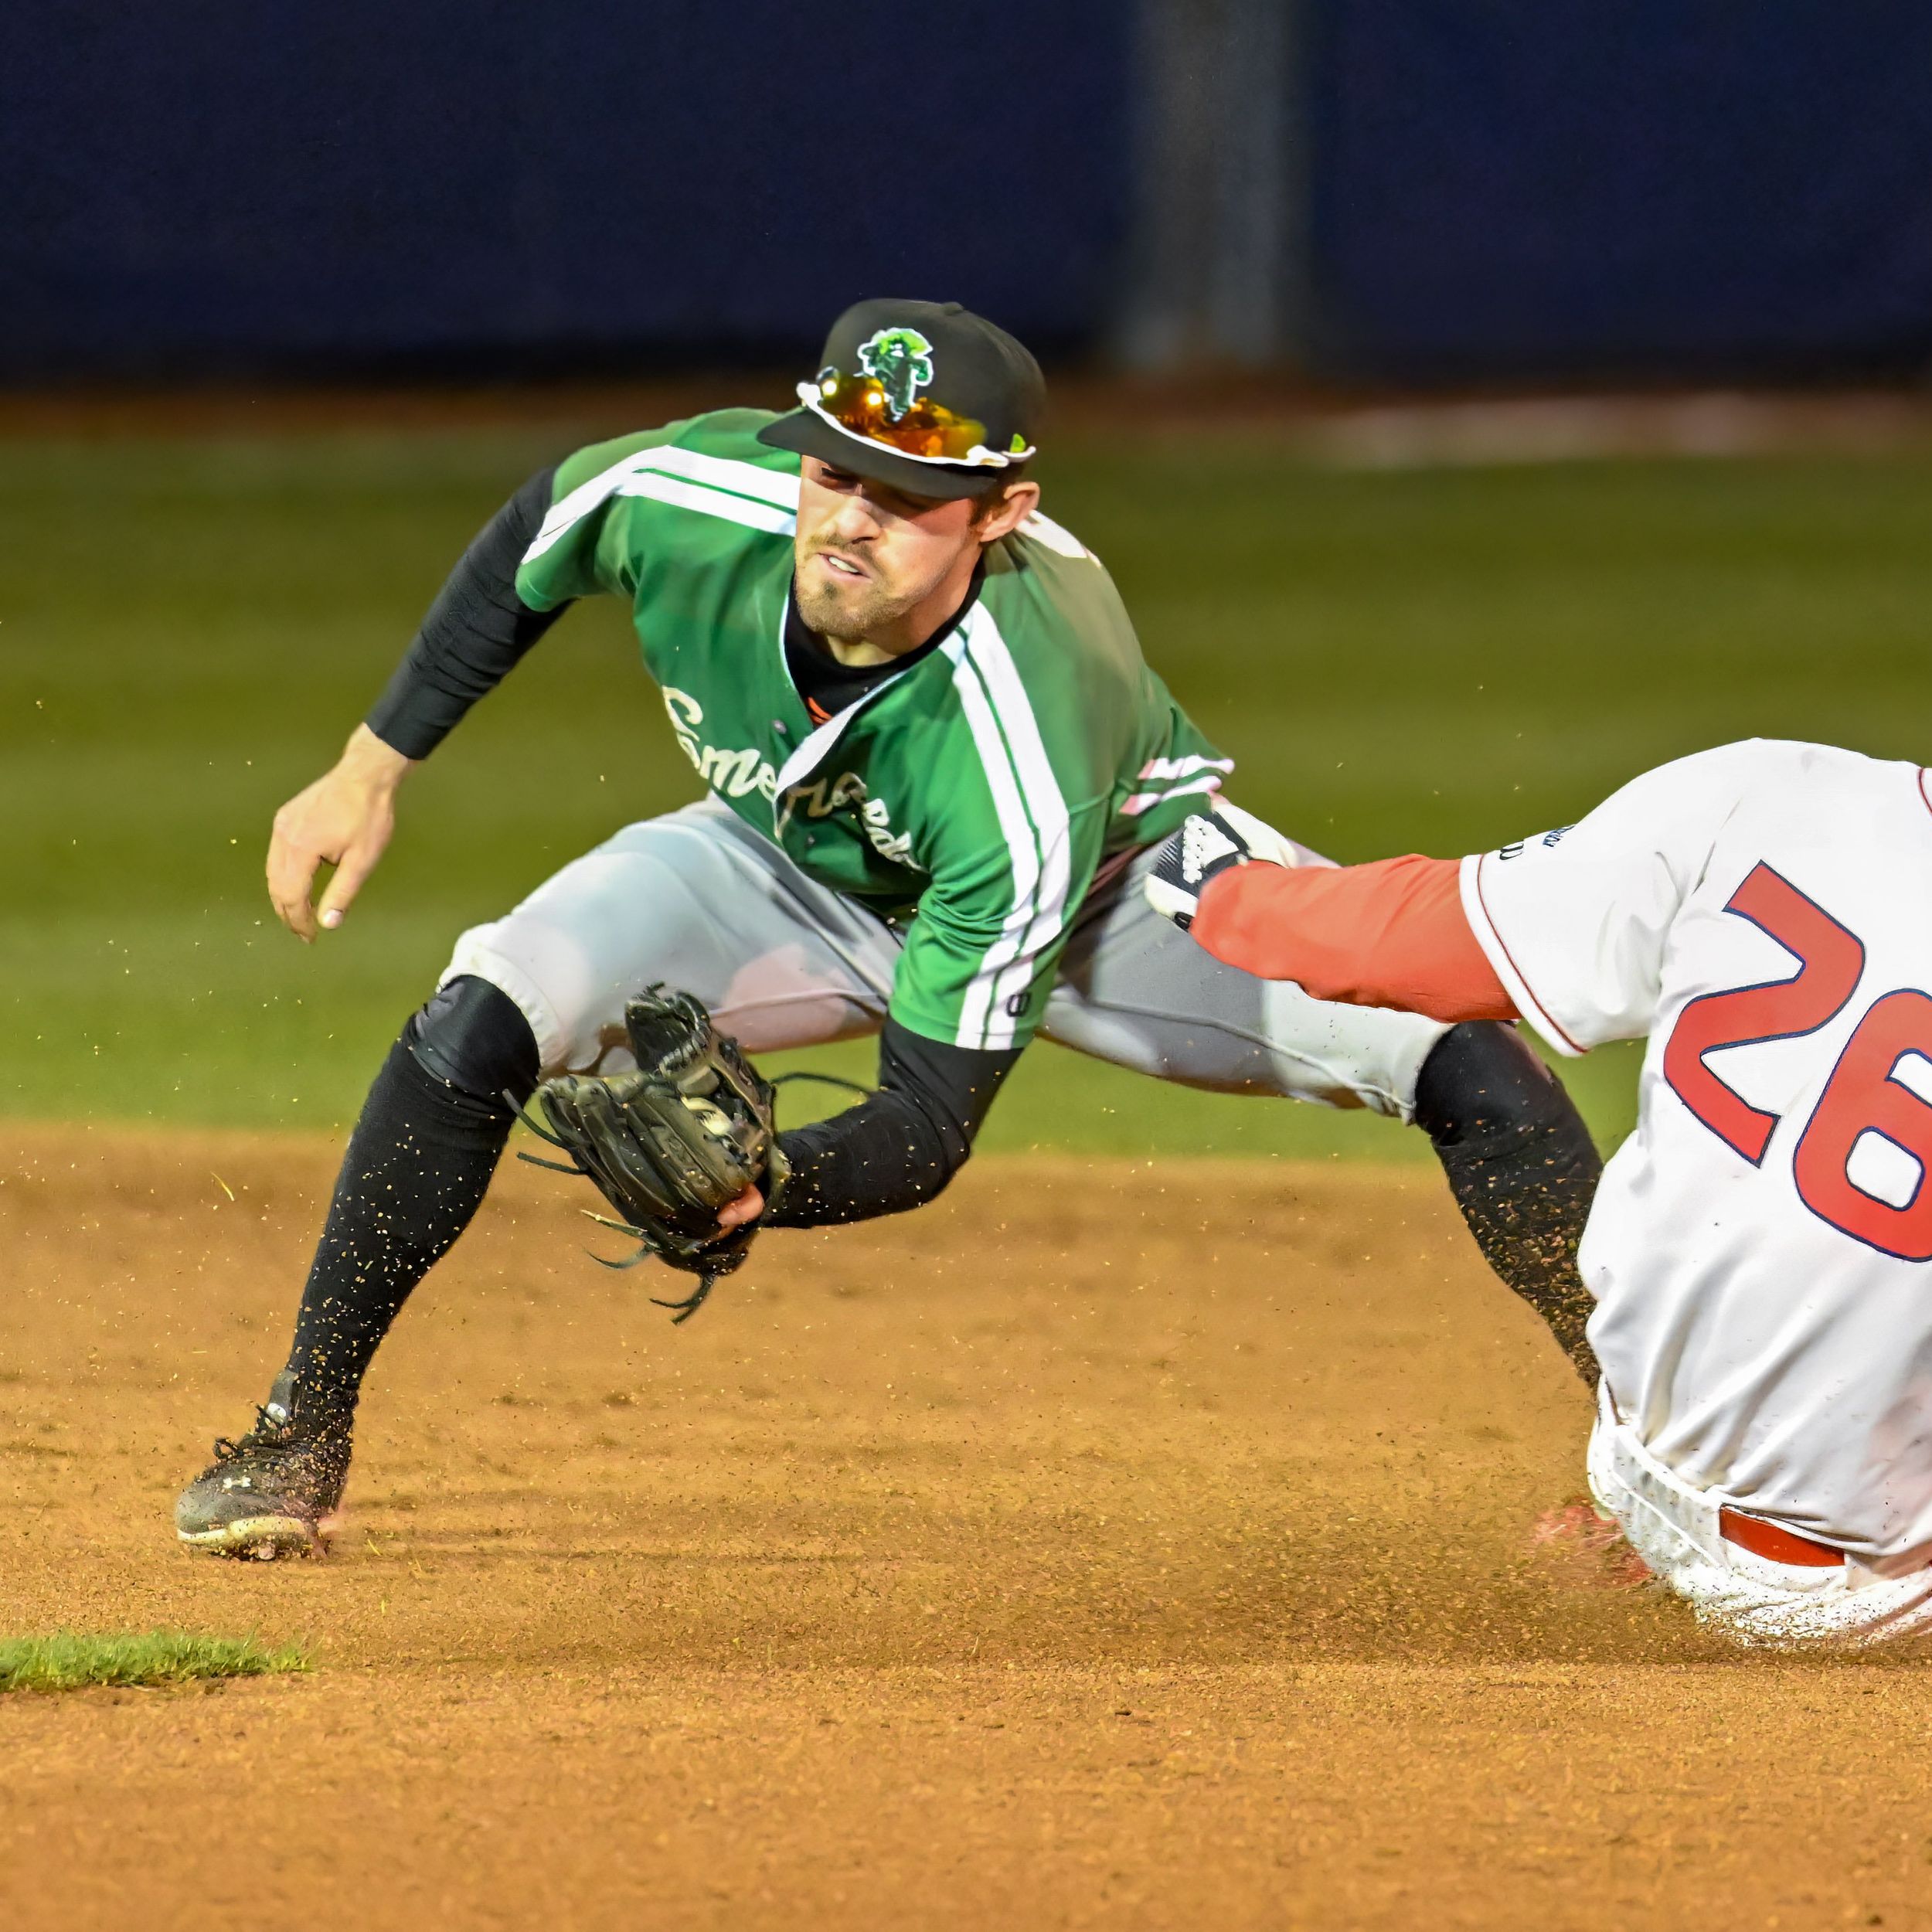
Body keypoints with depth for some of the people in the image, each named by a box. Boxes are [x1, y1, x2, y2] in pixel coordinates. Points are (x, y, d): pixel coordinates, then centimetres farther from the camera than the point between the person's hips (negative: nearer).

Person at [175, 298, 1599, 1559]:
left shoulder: (1029, 770, -43)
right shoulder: (697, 497, -34)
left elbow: (930, 1126, -40)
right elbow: (533, 539, -7)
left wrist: (768, 1182, -60)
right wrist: (372, 773, -4)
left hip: (1111, 870, -3)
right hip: (798, 867, 3)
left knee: (1464, 1062, -25)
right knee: (482, 1021, -21)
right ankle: (302, 1433, -2)